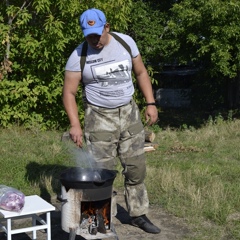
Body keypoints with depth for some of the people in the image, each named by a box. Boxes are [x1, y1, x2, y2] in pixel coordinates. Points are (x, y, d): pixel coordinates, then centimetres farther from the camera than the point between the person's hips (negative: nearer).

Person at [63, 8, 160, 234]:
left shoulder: (126, 42, -2)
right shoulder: (78, 56, -10)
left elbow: (141, 73, 9)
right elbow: (69, 92, -8)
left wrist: (151, 103, 2)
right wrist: (75, 124, -19)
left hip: (129, 113, 3)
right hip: (100, 118, -3)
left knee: (136, 168, 8)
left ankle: (138, 214, 23)